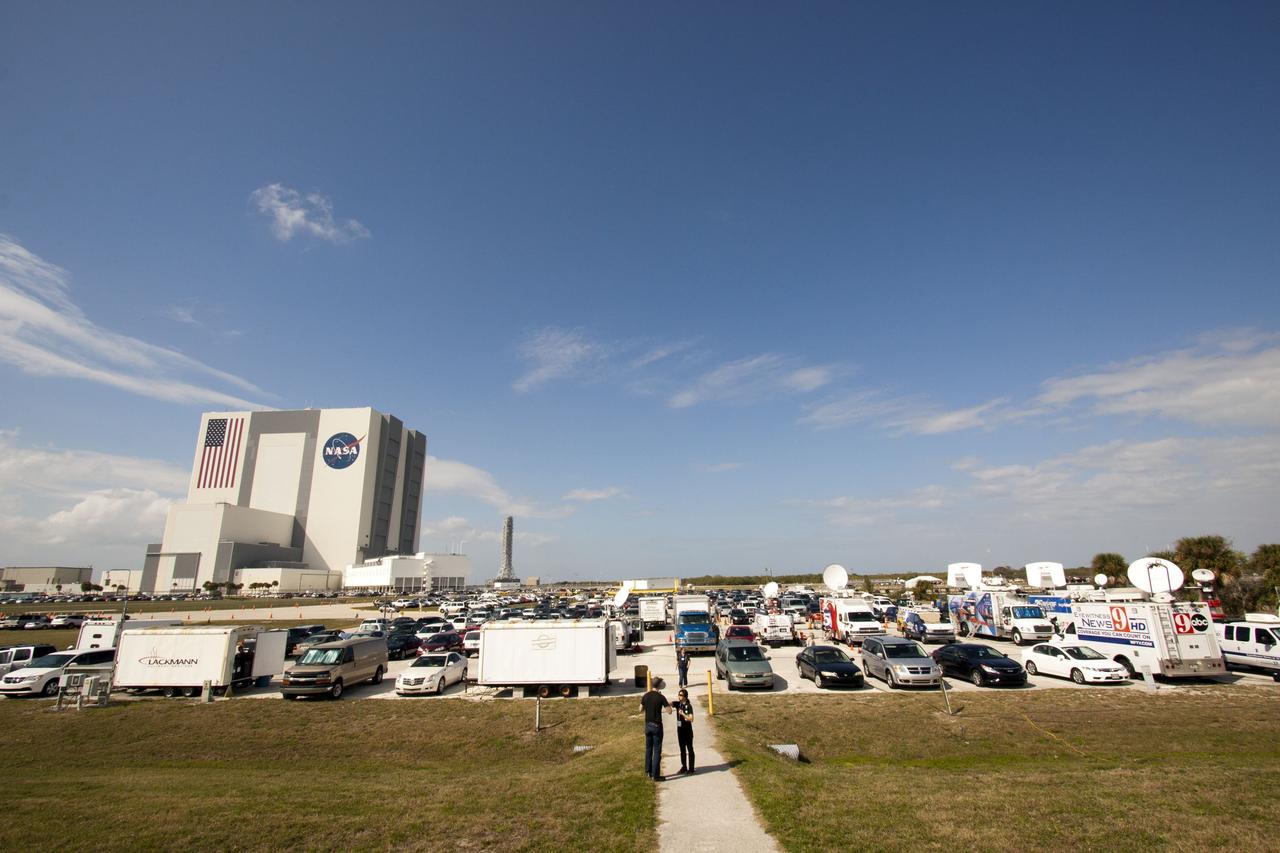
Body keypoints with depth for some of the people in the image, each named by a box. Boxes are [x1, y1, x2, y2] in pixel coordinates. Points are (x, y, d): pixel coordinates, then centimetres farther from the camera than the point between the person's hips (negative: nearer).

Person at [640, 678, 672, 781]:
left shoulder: (645, 696, -1)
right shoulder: (661, 697, -15)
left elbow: (641, 709, 11)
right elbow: (669, 711, -13)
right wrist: (668, 704, 5)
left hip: (647, 725, 5)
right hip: (657, 726, -5)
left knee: (648, 749, 18)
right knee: (657, 751, 2)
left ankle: (648, 771, 26)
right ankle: (655, 775, 4)